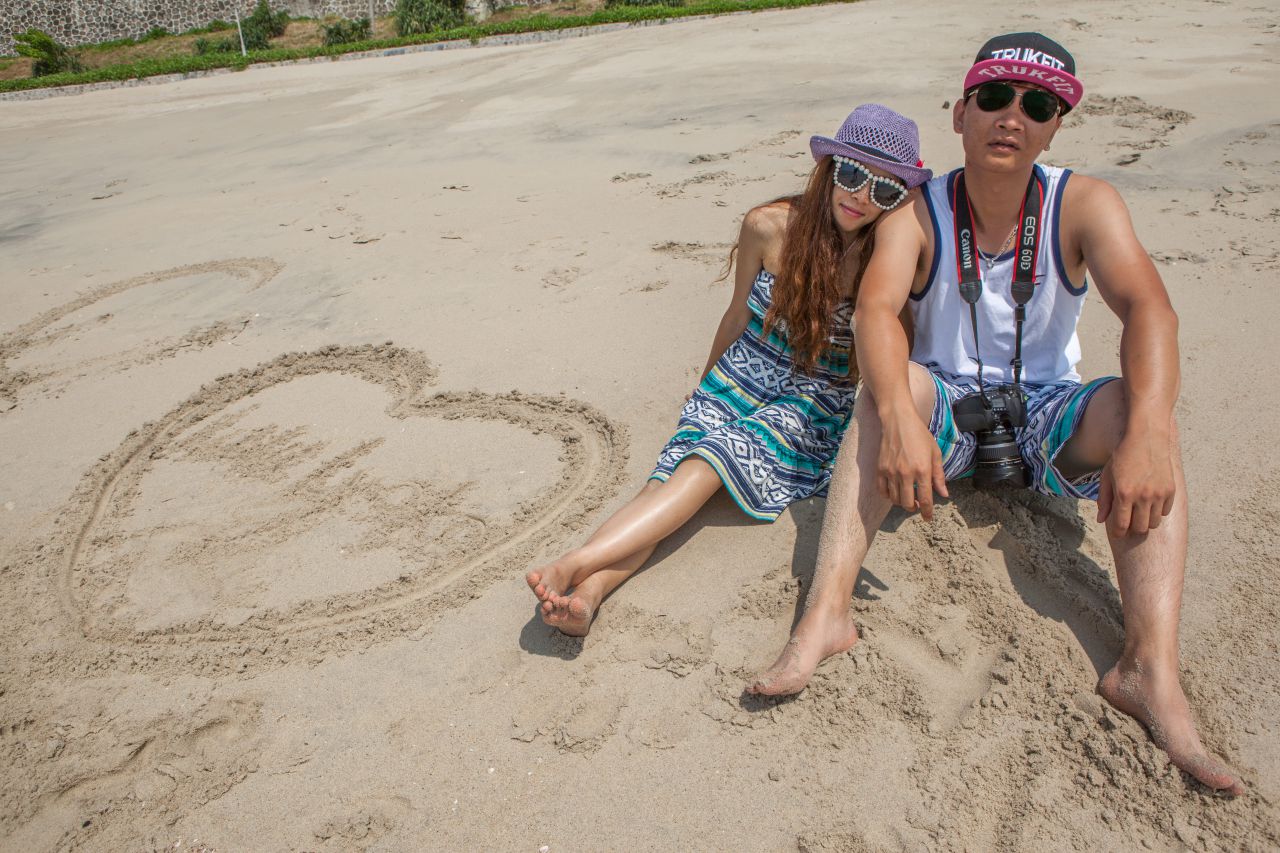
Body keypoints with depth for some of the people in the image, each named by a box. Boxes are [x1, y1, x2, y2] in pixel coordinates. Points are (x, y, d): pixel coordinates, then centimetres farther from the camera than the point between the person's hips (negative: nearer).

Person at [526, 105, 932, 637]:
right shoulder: (770, 227, -5)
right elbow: (739, 317, 9)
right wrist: (707, 387, 20)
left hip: (816, 402, -2)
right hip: (742, 375, 2)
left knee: (713, 459, -30)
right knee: (673, 469, -26)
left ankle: (574, 565, -42)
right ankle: (588, 591, -46)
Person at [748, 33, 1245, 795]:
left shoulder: (1084, 205, -8)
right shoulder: (918, 217, -10)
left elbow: (1149, 307, -24)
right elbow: (875, 311, -28)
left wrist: (1145, 436, -43)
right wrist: (900, 417, -49)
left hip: (1047, 420, 1)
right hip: (944, 417, -1)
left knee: (1139, 407, -27)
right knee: (893, 386, -31)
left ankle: (1151, 668, -37)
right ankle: (825, 615, -42)